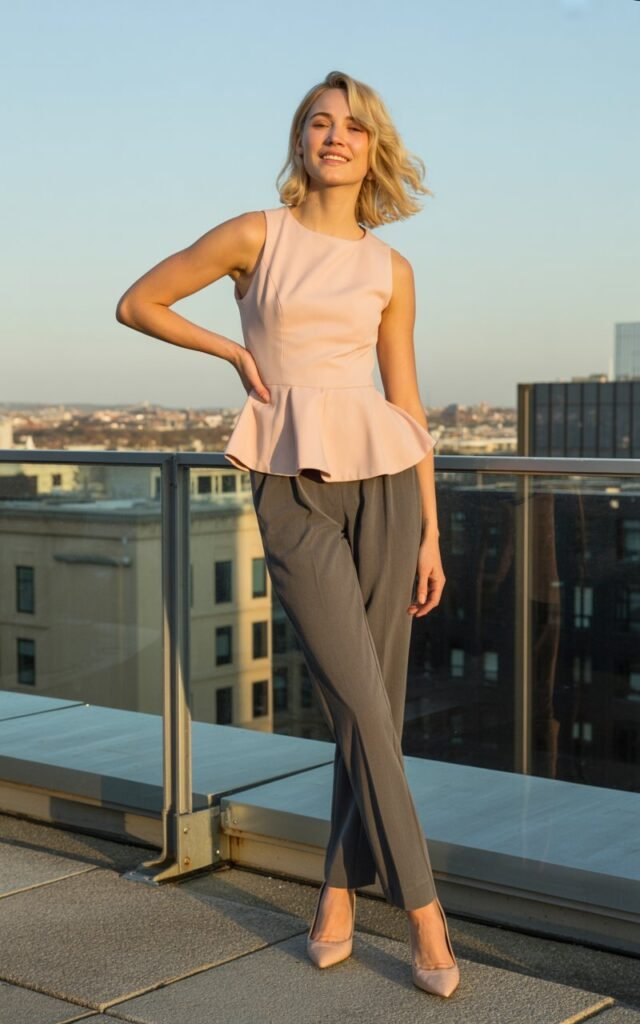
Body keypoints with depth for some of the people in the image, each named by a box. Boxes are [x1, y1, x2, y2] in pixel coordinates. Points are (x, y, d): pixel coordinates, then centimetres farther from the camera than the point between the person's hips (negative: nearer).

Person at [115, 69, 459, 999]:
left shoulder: (390, 270, 10)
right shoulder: (256, 235, 2)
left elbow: (409, 402, 10)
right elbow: (137, 304, 10)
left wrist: (431, 531, 7)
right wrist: (236, 352, 5)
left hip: (383, 478, 3)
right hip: (293, 487, -3)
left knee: (377, 701, 4)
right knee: (359, 703, -8)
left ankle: (341, 889, 22)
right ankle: (422, 908, 3)